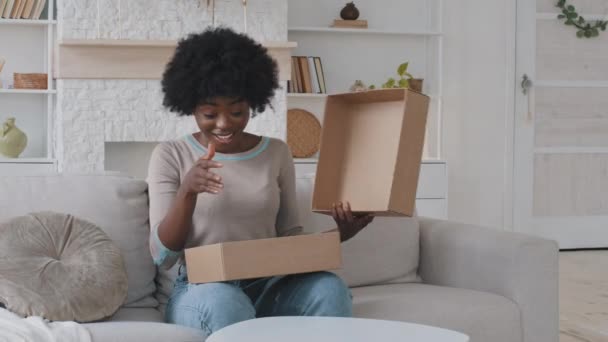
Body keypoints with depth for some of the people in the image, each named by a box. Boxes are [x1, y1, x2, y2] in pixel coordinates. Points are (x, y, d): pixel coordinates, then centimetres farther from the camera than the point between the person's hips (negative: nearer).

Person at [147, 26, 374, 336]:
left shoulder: (276, 153, 10)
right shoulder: (170, 155, 2)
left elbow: (289, 236, 13)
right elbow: (162, 256, -4)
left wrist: (336, 235, -8)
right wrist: (187, 191, -21)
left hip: (267, 287, 3)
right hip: (202, 291, -3)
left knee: (329, 289, -30)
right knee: (225, 303, -39)